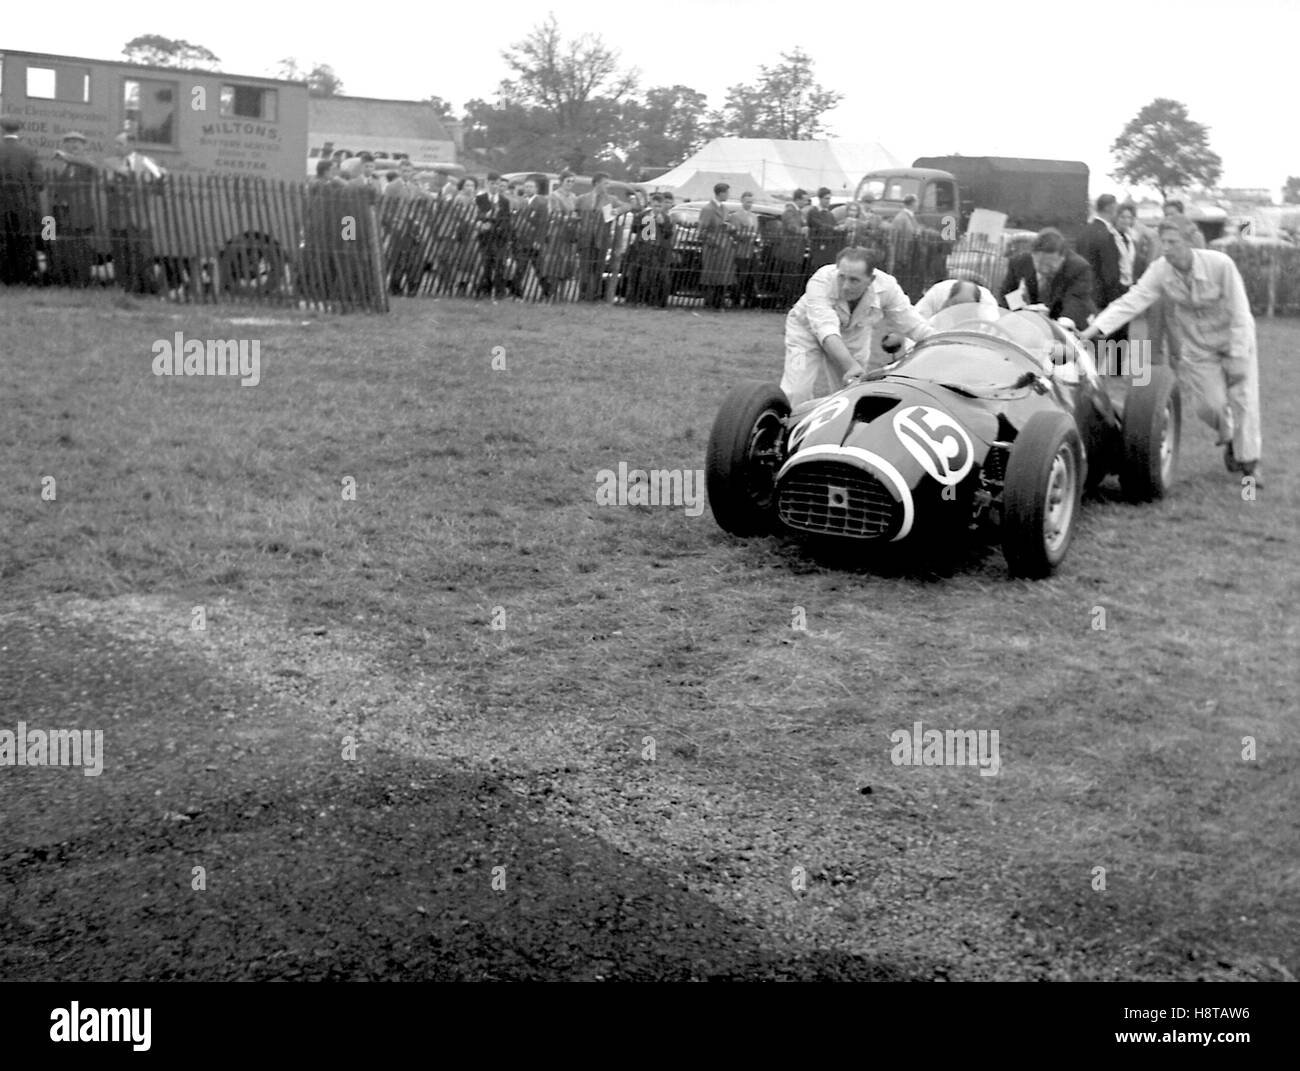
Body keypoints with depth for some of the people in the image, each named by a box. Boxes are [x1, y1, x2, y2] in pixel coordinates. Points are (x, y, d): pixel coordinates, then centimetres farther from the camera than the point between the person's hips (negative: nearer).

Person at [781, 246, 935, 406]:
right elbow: (826, 330, -46)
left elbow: (915, 327, -16)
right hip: (808, 331, -3)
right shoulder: (820, 281, -37)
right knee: (798, 393, -17)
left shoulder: (886, 287, -27)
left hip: (854, 338, 3)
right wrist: (851, 365, -57)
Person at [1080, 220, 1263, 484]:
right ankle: (1229, 438, 29)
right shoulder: (1160, 271, -17)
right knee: (1211, 405, -5)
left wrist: (1237, 357, -20)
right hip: (1199, 347, 2)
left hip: (1236, 339, -2)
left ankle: (1249, 461, 12)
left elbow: (1239, 312, -20)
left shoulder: (1219, 264, -24)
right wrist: (1097, 327, -40)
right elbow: (1131, 301, -25)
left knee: (1243, 400, -5)